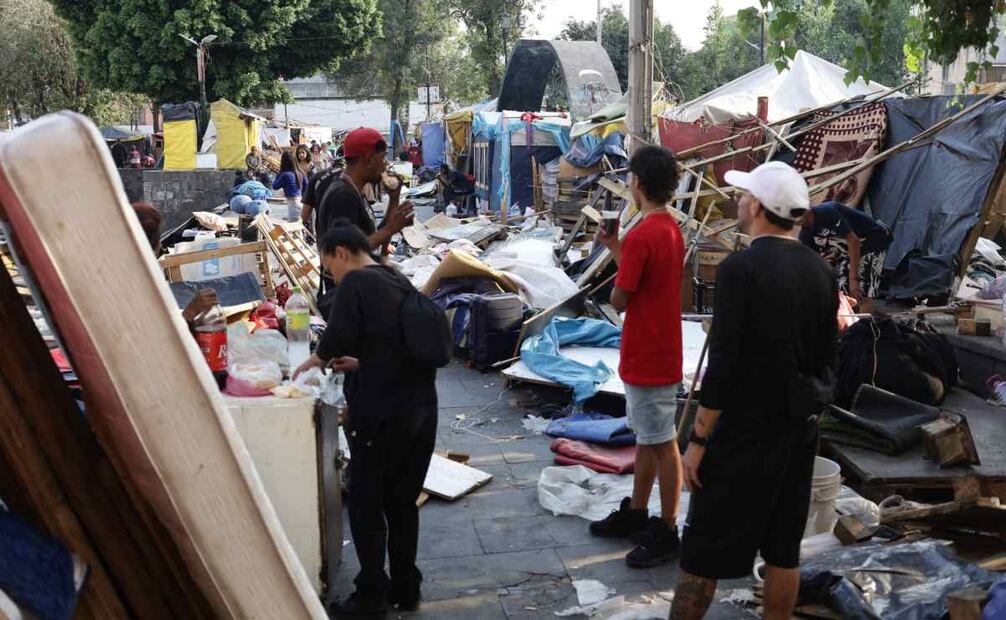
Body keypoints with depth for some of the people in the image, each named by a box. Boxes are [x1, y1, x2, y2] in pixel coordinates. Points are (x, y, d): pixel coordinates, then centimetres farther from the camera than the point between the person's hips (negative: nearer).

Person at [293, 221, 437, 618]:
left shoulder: (355, 282, -9)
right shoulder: (400, 281, 14)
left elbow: (338, 338, -18)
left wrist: (315, 361, 2)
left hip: (381, 413, -7)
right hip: (421, 406, 8)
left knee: (366, 505, 8)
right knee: (403, 502, 17)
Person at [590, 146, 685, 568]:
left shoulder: (641, 235, -22)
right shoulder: (672, 229, 8)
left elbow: (619, 300, -17)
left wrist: (617, 252, 1)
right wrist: (616, 249, 14)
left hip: (647, 358, -10)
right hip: (659, 353, 10)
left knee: (662, 444, 1)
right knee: (647, 437, 19)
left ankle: (667, 533, 13)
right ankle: (635, 514, 33)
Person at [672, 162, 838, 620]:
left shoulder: (741, 268, -18)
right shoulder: (820, 270, 3)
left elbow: (723, 364, -20)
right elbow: (828, 358, 8)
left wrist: (698, 439, -13)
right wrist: (807, 414, 19)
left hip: (744, 428, -7)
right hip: (799, 427, 7)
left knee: (705, 548, 4)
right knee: (783, 547, 16)